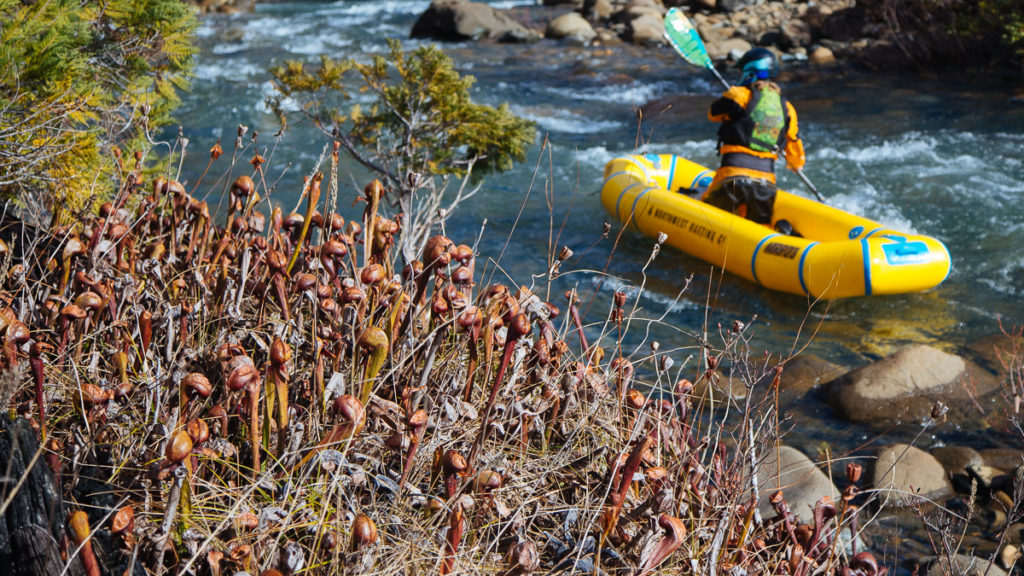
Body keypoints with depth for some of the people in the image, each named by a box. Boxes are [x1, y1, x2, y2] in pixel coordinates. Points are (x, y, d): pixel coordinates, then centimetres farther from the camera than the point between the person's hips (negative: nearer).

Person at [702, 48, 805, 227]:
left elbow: (713, 113, 18)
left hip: (734, 177, -4)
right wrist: (797, 165, 41)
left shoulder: (740, 94, -3)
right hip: (766, 181, 4)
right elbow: (796, 159, 18)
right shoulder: (787, 108, 12)